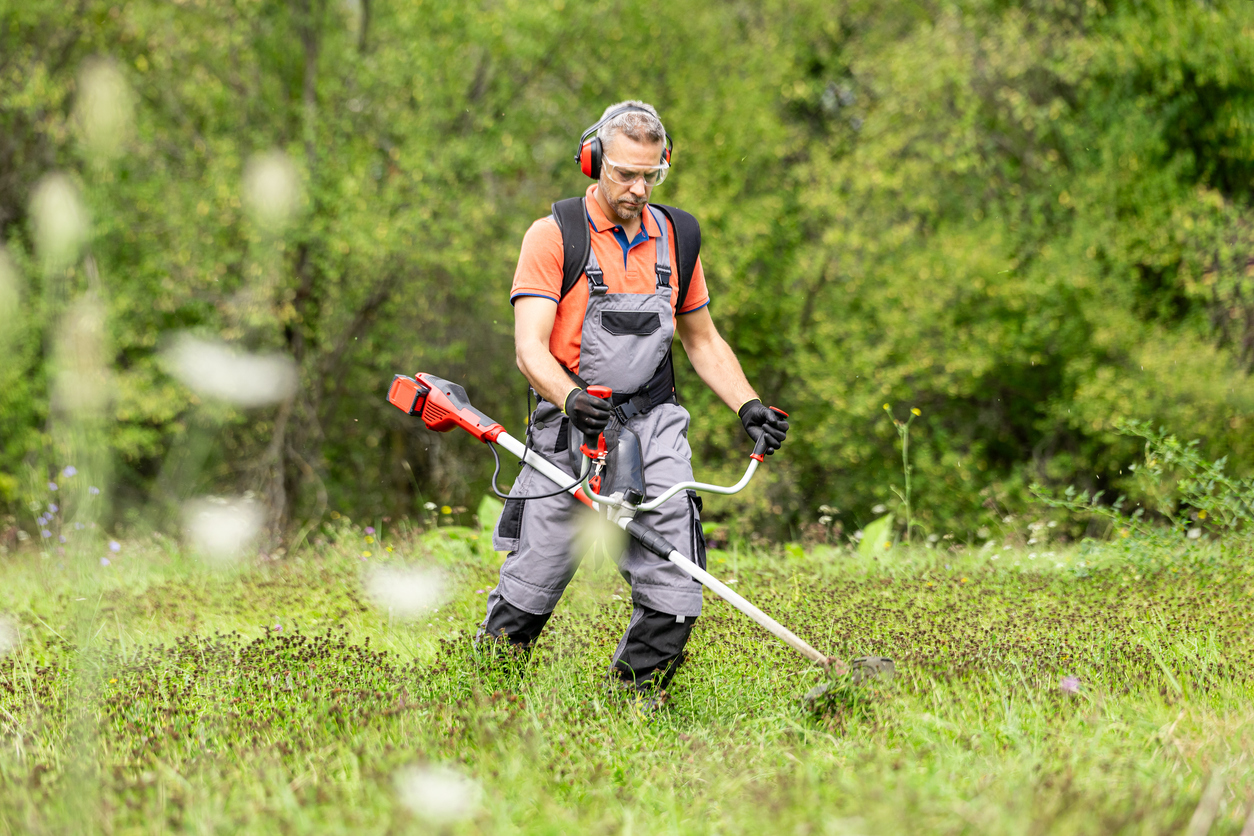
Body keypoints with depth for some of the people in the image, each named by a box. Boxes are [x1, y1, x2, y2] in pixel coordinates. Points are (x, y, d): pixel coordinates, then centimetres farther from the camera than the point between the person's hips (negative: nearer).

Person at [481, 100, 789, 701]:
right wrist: (570, 398, -33)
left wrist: (748, 406, 7)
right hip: (571, 427, -3)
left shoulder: (676, 238, 10)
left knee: (674, 593, -10)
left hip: (653, 426, 3)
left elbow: (702, 341, 21)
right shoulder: (553, 236, -4)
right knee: (531, 589, -2)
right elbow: (530, 347, -13)